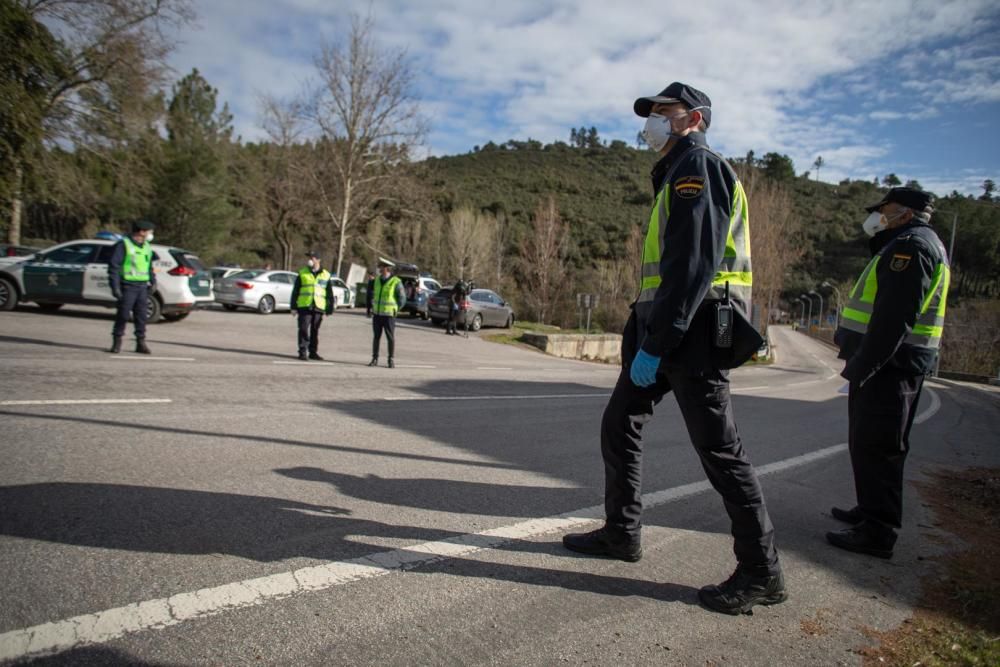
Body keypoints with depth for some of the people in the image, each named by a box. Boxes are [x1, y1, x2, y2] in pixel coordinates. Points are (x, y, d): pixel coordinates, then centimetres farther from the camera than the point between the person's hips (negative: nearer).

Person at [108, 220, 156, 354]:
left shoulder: (147, 247, 13)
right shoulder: (123, 245, -8)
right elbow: (113, 266, -10)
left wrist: (153, 282, 16)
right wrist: (115, 287, -15)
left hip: (142, 287, 6)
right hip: (127, 286, -6)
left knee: (141, 315, 5)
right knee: (123, 315, -1)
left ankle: (141, 343, 10)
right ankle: (117, 343, 11)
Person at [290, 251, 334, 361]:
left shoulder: (326, 275, 8)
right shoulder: (302, 273, 6)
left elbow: (330, 294, 11)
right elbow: (295, 291, 7)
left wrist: (330, 309, 6)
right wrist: (294, 307, 1)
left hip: (318, 307, 1)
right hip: (304, 306, -1)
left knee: (315, 331, 7)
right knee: (303, 329, -5)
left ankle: (313, 352, 16)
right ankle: (302, 352, 2)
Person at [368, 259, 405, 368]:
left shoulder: (396, 282, -10)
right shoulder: (377, 280, 6)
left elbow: (402, 299, -4)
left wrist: (393, 310, -2)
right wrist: (373, 307, 12)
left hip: (388, 314, -4)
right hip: (377, 314, 5)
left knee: (390, 337, 1)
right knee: (376, 337, 7)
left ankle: (391, 360, 11)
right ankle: (374, 359, 14)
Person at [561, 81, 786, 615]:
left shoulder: (697, 165, -7)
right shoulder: (676, 173, 24)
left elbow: (694, 264, -21)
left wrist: (655, 345, -24)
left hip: (691, 329, -10)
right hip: (661, 325, 10)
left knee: (718, 446, -5)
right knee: (619, 423, 13)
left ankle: (761, 572, 8)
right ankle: (621, 532, 25)